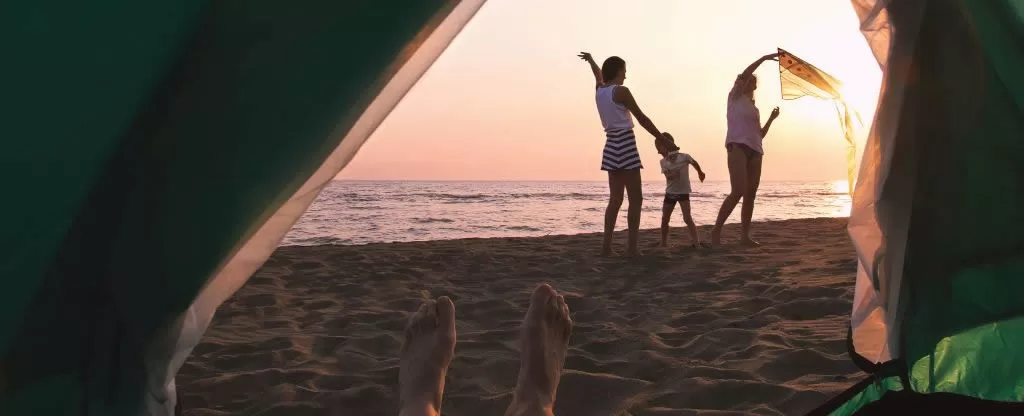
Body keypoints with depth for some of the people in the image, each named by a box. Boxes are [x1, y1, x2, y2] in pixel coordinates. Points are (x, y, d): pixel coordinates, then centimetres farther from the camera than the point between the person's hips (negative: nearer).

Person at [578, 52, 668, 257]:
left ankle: (606, 246, 8)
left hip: (611, 144, 8)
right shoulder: (621, 91, -10)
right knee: (636, 198, -5)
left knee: (615, 198, 11)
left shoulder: (600, 90, 10)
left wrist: (591, 60, 55)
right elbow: (642, 118, -8)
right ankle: (632, 247, -10)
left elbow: (599, 76, 35)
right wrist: (662, 139, 0)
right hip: (625, 144, -8)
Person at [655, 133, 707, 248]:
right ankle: (663, 243, 19)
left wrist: (700, 173, 27)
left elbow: (694, 163, 10)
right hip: (670, 193, 4)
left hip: (683, 193, -4)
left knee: (687, 218, -14)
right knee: (664, 220, 7)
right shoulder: (663, 162, -2)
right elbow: (668, 176, -14)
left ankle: (696, 241, -14)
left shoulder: (684, 157, -11)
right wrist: (672, 174, -37)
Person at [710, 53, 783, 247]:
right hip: (738, 145, -7)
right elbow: (744, 75, -6)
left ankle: (745, 235, 3)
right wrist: (764, 58, -5)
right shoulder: (735, 97, 10)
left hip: (755, 150, 7)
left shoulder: (754, 108, 27)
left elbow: (760, 134, 26)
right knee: (738, 191, -21)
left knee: (750, 194, 1)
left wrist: (771, 118, 14)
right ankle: (716, 230, -18)